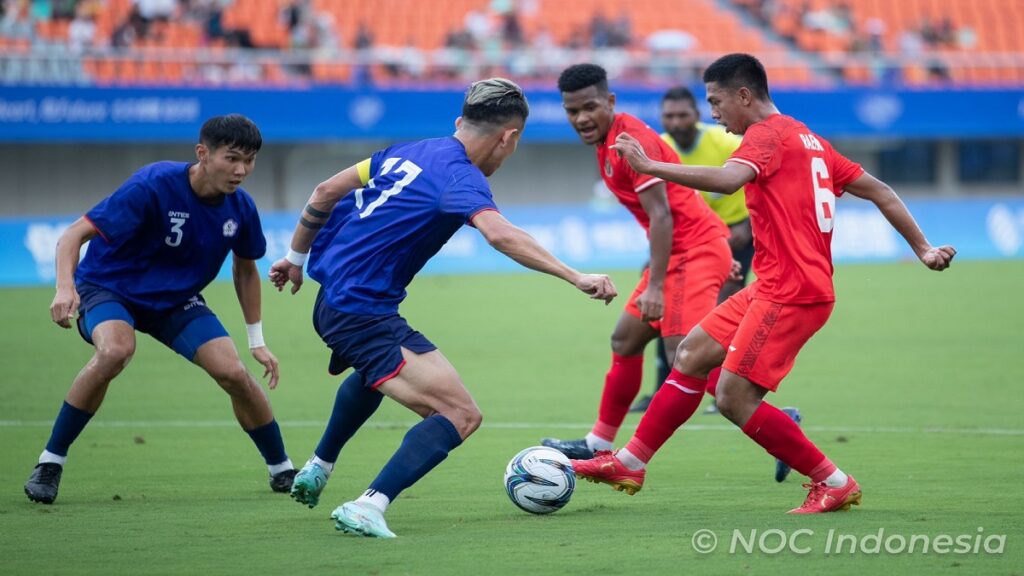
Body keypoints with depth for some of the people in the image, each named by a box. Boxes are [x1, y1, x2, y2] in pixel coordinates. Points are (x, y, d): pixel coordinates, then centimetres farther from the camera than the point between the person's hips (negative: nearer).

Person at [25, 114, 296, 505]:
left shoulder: (240, 208, -12)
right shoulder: (153, 187, -29)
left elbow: (245, 269, 9)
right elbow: (74, 235, -29)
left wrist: (257, 341, 10)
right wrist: (66, 287, -47)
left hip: (176, 298, 5)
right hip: (108, 286, -5)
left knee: (233, 373, -13)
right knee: (115, 350, -36)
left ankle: (282, 471, 12)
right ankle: (50, 462, -21)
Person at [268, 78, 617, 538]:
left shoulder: (408, 152, 10)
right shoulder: (460, 177, -15)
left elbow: (325, 192, 15)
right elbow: (500, 235, -34)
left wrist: (296, 258, 27)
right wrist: (575, 277, -35)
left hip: (331, 301, 9)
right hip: (365, 315, -9)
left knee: (376, 371, 41)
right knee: (461, 414, -14)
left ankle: (317, 469, 52)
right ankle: (369, 507, -26)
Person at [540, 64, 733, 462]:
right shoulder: (607, 143, 13)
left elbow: (661, 215, -22)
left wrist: (655, 287, -27)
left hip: (695, 250, -10)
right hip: (686, 251, 10)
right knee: (625, 341, 17)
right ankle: (598, 445, 28)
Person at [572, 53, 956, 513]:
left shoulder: (767, 135, -10)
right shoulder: (806, 139, 18)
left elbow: (727, 180, -31)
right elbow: (878, 191, 19)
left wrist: (649, 167, -28)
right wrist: (922, 248, 21)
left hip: (791, 294, -10)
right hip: (772, 287, 10)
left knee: (734, 397, -10)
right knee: (692, 354, 13)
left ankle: (834, 484, -3)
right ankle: (630, 464, 19)